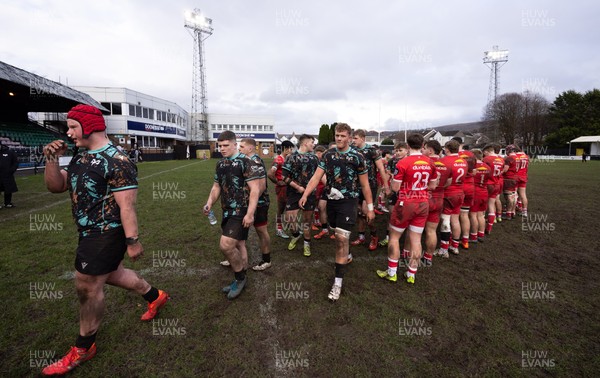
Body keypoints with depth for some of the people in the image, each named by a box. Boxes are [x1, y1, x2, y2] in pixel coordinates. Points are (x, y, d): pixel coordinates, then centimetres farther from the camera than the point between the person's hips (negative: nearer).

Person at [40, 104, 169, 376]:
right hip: (91, 232, 10)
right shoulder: (80, 158, 8)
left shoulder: (116, 162, -21)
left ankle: (83, 348, 23)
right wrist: (52, 160, -5)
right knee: (111, 273, 23)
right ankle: (155, 297, 42)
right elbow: (55, 187, 11)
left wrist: (132, 241, -23)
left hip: (105, 235, -10)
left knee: (88, 287, 2)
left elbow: (127, 206, -24)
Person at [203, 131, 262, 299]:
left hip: (241, 212, -8)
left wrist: (250, 213, -23)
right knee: (239, 244, 17)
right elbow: (217, 186, 20)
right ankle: (240, 279, 31)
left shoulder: (246, 162, -13)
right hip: (227, 211, 8)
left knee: (225, 245, -16)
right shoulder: (220, 164, 11)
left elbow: (255, 189, -17)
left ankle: (240, 277, 7)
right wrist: (209, 203, 4)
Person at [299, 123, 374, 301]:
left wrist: (370, 207, -2)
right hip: (331, 200, 4)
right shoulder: (328, 155, 3)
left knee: (342, 238, -11)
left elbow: (365, 184, -2)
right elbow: (316, 176, -4)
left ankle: (338, 282, -3)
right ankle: (346, 256, 50)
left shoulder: (357, 157, -8)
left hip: (348, 201, -4)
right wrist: (305, 195, -17)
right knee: (338, 235, 19)